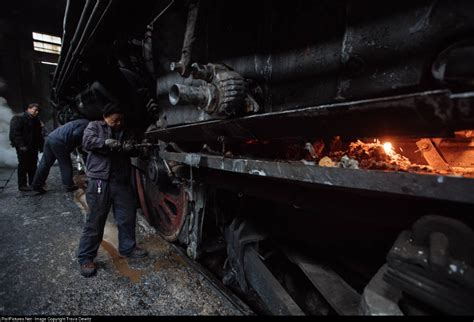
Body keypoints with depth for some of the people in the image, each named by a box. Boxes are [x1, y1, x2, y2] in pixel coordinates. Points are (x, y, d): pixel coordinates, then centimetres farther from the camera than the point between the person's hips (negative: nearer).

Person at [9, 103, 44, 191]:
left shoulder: (36, 120, 18)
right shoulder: (18, 119, -5)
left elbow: (39, 135, 22)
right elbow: (15, 133, -14)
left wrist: (41, 145, 13)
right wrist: (21, 145, -22)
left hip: (33, 148, 7)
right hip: (23, 148, -7)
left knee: (33, 166, 11)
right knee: (23, 166, -4)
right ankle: (22, 185, 3)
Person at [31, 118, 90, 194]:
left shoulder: (82, 122, 22)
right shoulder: (86, 124, -8)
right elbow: (76, 134, -21)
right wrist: (77, 144, -4)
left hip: (50, 137, 9)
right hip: (59, 142, -9)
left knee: (45, 164, 14)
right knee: (66, 165, 4)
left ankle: (36, 185, 23)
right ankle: (69, 186, 15)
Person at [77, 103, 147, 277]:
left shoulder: (126, 132, 19)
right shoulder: (95, 126, 7)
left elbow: (134, 152, 13)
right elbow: (87, 141, -10)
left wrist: (131, 148, -9)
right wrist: (106, 142, -23)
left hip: (122, 182, 5)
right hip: (100, 181, -5)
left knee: (128, 217, 13)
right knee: (95, 221, 1)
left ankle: (127, 248, 31)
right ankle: (85, 258, 17)